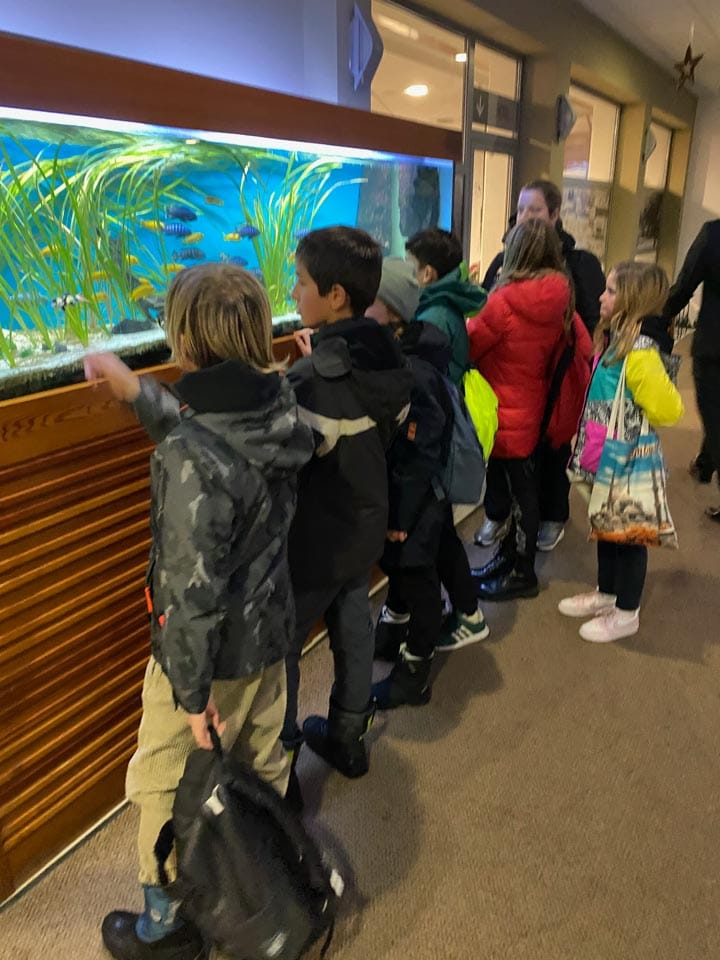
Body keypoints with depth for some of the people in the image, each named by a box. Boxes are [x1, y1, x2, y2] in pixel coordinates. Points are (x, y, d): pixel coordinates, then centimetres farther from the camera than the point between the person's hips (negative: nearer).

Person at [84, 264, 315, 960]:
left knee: (165, 788, 17)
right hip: (269, 631, 8)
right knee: (261, 766, 27)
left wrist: (192, 691, -15)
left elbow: (192, 589, -27)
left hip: (213, 652, -7)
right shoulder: (279, 412, -8)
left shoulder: (190, 459, -31)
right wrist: (137, 393, 13)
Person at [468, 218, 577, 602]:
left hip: (502, 412, -7)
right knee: (523, 487, 16)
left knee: (499, 488, 7)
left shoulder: (506, 300, -21)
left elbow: (469, 344, -10)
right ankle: (512, 558, 31)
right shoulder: (560, 301, -1)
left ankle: (521, 573, 19)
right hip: (531, 408, 7)